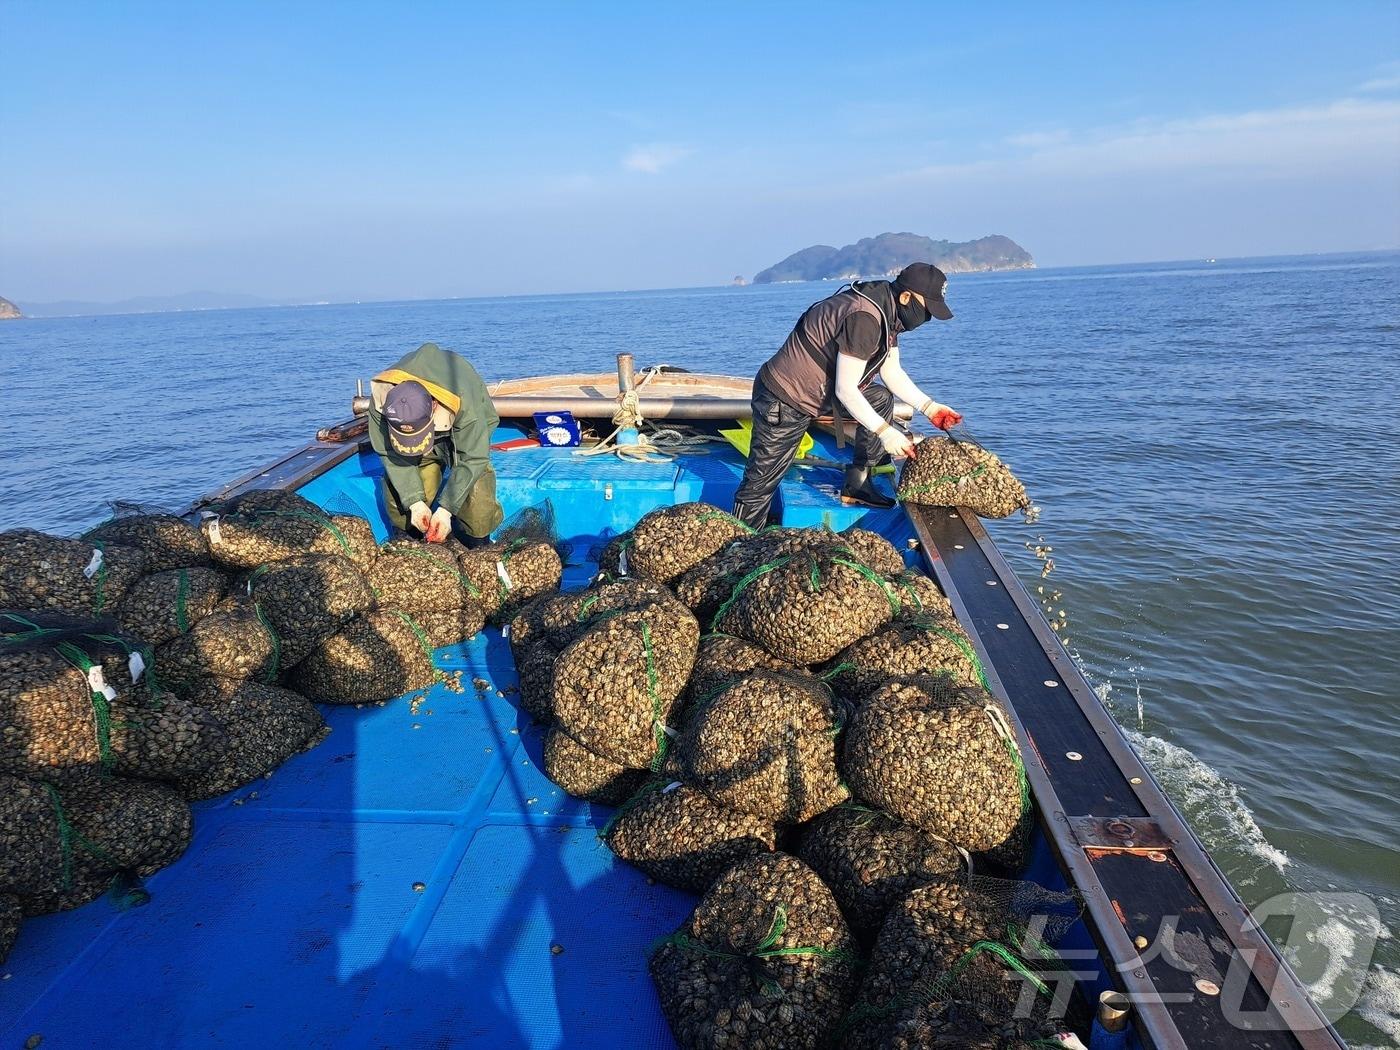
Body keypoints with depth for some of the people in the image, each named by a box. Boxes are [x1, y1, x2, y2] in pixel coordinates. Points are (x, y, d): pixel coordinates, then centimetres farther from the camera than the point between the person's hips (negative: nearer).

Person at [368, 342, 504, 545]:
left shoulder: (464, 405, -44)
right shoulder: (380, 403, -34)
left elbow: (471, 460, -33)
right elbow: (390, 454, -23)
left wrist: (446, 509, -34)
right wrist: (415, 502, -29)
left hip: (462, 434, -3)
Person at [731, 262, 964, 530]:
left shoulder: (887, 311, 4)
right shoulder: (864, 317, -27)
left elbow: (892, 371, 12)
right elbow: (845, 390, -26)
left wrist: (929, 407, 4)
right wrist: (885, 431, -22)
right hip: (784, 400, -10)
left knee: (881, 399, 10)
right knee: (761, 482, -6)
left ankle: (856, 484, 12)